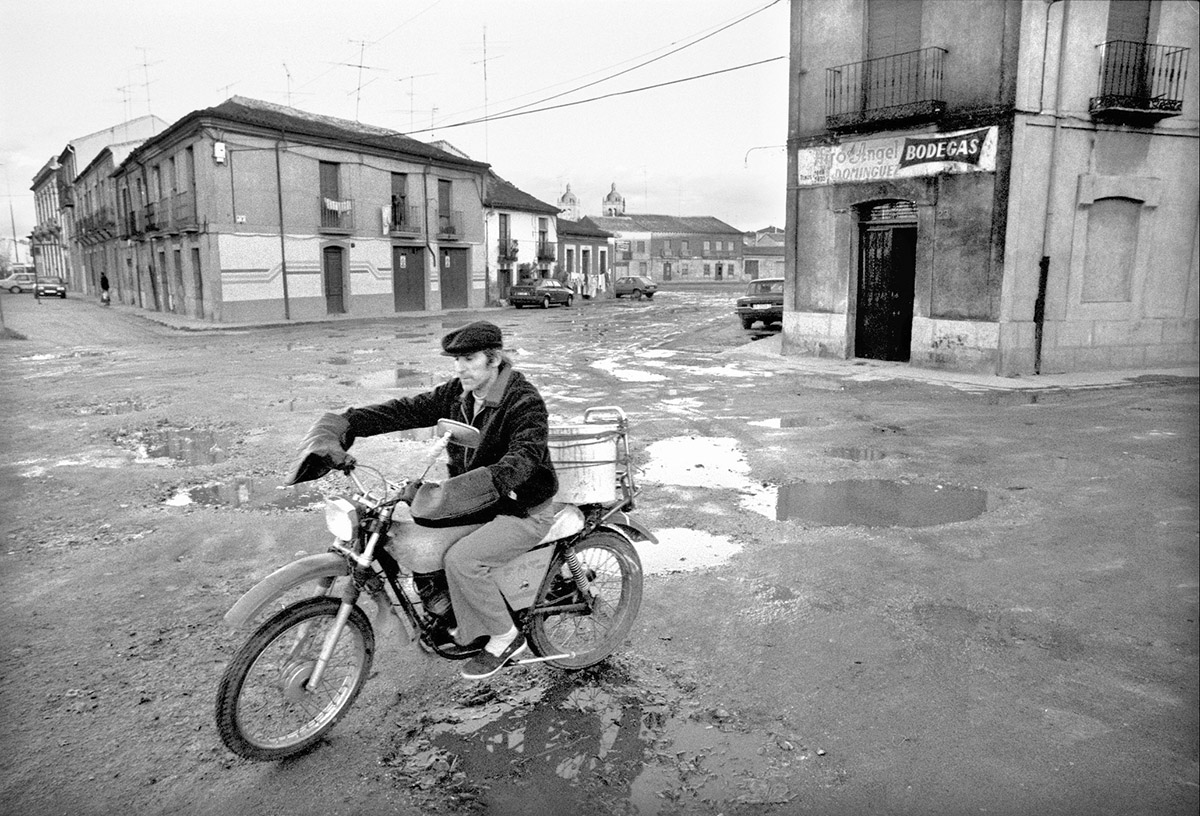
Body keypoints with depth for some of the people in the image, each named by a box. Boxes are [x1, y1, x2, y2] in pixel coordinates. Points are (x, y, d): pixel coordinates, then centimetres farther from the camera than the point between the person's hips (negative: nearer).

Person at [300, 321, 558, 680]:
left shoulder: (525, 402, -21)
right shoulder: (457, 393, 2)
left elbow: (524, 456, -35)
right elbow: (407, 409, -4)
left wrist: (470, 484, -50)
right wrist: (342, 425, -16)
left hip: (523, 509, -8)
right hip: (474, 500, 8)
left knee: (460, 557, -27)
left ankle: (504, 638, -3)